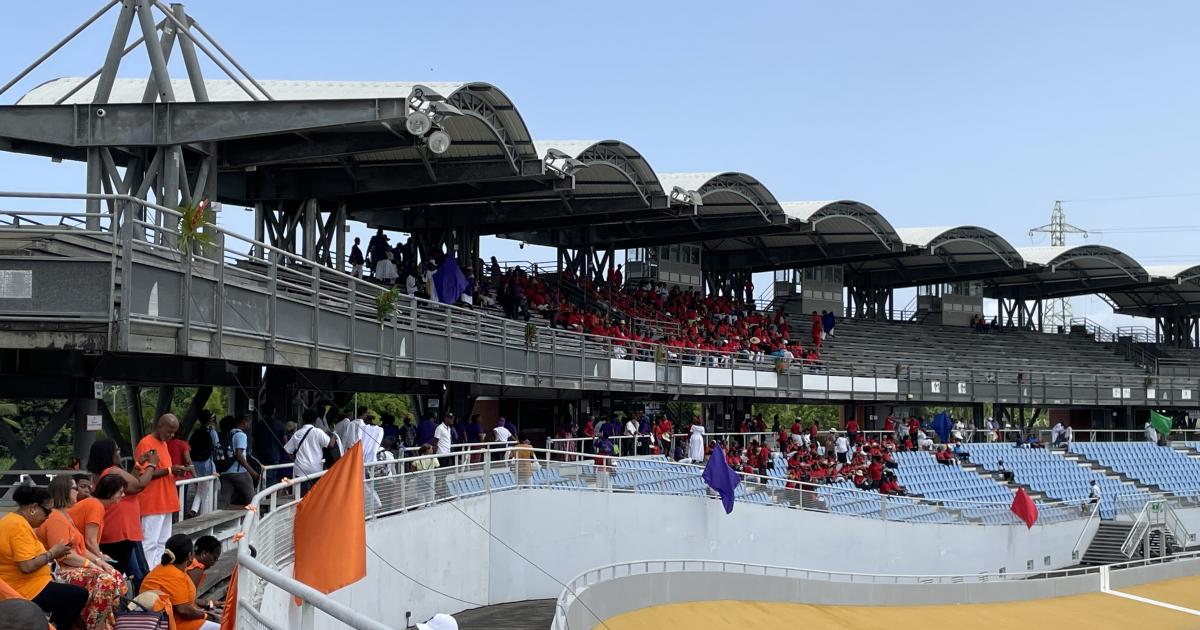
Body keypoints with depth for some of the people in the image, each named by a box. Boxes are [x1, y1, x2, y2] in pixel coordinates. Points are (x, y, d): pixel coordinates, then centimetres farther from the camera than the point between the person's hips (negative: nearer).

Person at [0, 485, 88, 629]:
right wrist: (51, 553, -13)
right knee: (80, 595, -3)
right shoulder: (19, 526, -22)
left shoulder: (12, 520, 10)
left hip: (15, 587, 11)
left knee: (66, 592, 25)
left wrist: (50, 552, 5)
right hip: (26, 592, -11)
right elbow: (27, 566, -28)